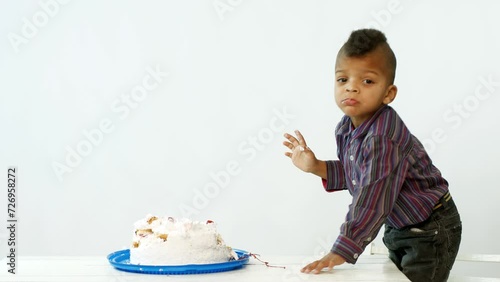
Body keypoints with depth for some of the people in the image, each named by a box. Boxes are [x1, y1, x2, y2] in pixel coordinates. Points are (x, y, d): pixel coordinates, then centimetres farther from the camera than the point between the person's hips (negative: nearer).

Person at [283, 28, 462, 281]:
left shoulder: (383, 137, -34)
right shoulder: (346, 128, -6)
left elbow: (373, 199, -37)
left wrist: (341, 251, -37)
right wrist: (316, 167, -5)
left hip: (431, 231, -9)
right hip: (397, 228, 9)